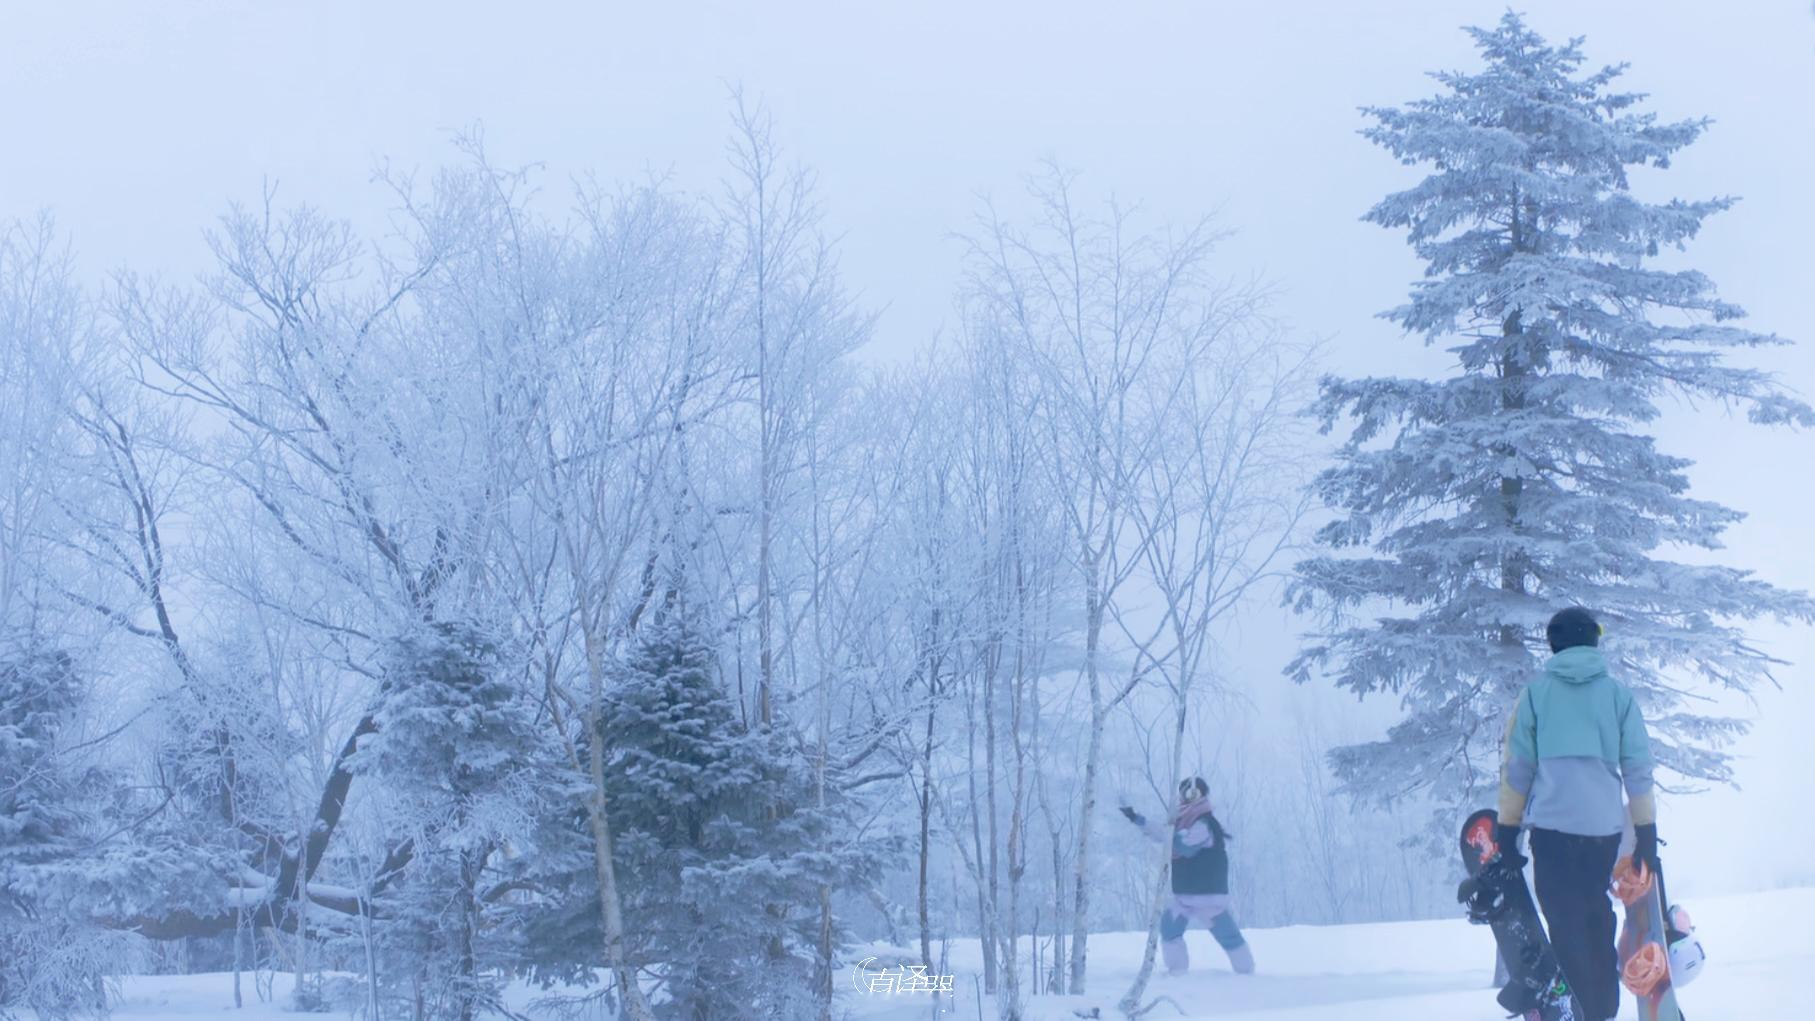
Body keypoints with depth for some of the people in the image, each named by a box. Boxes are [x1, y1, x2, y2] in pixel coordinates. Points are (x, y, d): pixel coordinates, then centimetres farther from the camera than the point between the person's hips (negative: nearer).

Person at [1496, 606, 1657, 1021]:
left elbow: (1517, 765, 0)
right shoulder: (1617, 692, 4)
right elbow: (1638, 767, 3)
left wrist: (1508, 827, 6)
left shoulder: (1536, 691, 1)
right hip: (1605, 827, 2)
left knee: (1566, 924, 1)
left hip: (1552, 827, -2)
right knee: (1596, 916, 18)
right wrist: (1646, 829, 8)